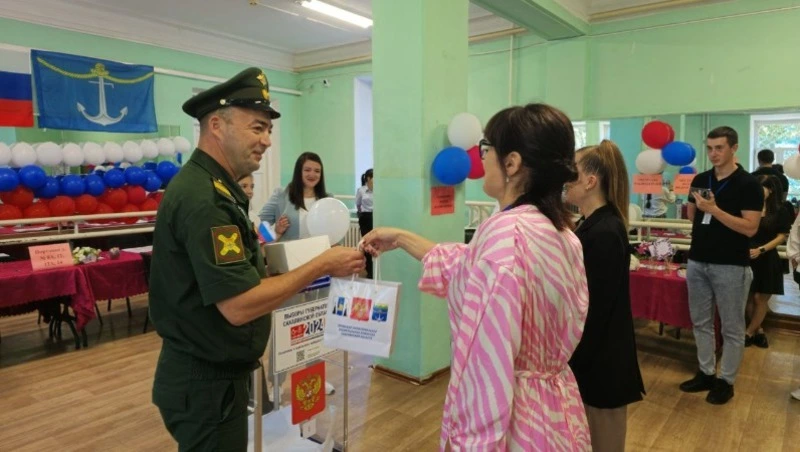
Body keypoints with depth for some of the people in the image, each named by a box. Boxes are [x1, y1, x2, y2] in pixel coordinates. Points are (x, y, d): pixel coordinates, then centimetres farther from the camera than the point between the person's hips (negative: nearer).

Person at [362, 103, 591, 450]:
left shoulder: (506, 233, -26)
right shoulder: (560, 232, 3)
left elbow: (487, 360, -27)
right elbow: (466, 268, 14)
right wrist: (401, 239, 18)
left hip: (509, 423, -8)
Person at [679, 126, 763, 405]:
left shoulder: (748, 184, -9)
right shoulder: (700, 180, 7)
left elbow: (750, 228, -17)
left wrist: (714, 209, -23)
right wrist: (696, 205, -1)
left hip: (731, 266, -5)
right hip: (697, 262, 6)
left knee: (732, 328, 7)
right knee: (701, 323, 13)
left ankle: (726, 381, 19)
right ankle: (706, 373, 26)